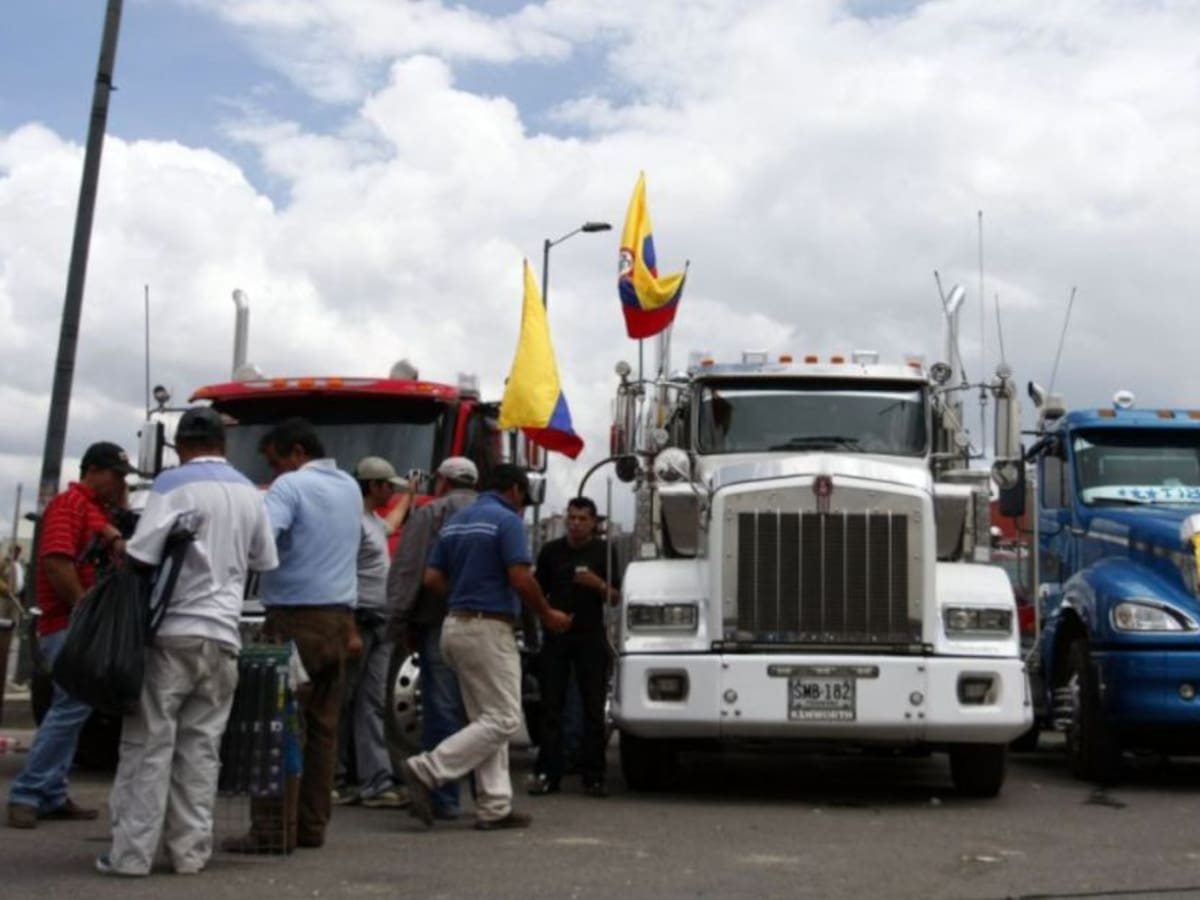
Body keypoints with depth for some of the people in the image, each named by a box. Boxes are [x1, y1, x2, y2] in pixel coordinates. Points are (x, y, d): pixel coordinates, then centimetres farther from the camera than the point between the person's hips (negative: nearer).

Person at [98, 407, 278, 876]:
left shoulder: (174, 483, -7)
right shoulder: (249, 492, 12)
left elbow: (141, 556, -14)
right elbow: (263, 562, 20)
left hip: (172, 632, -5)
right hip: (222, 635, 5)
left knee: (149, 744, -1)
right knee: (201, 747, 7)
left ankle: (132, 852, 0)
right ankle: (190, 851, 8)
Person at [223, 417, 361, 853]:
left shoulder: (291, 485, -8)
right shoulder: (350, 487, 18)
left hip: (296, 619, -8)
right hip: (339, 618, 8)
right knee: (322, 727, 10)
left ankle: (274, 830, -7)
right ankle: (312, 826, 14)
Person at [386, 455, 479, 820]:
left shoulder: (430, 514, 1)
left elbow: (407, 571, -6)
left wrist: (401, 621, -4)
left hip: (441, 624, -4)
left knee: (442, 710, -2)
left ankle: (443, 798, -1)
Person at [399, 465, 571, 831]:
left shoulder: (455, 521, 14)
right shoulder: (507, 520, -10)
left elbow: (432, 578, 11)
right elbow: (521, 579, -17)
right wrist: (548, 615, -3)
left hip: (456, 624, 9)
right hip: (488, 628, -9)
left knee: (486, 718, 12)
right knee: (503, 720, -4)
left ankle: (495, 806, 10)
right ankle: (426, 770, -11)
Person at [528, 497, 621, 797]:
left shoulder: (603, 550, 3)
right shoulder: (551, 550, 6)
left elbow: (615, 597, 2)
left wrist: (598, 584, -17)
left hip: (591, 637, -1)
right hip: (556, 636, 1)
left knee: (594, 708, 1)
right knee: (551, 707, 1)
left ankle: (593, 776, 6)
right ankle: (547, 774, 5)